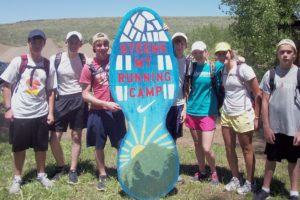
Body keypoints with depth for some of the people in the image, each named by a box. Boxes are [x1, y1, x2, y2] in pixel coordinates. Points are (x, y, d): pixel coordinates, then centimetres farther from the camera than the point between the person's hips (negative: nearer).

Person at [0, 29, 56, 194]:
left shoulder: (48, 66, 3)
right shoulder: (18, 62, -4)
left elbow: (50, 91, 7)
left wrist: (50, 112, 2)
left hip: (41, 114, 2)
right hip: (19, 114, -2)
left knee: (41, 146, 12)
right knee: (19, 147, 10)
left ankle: (41, 175, 31)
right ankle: (17, 178, 27)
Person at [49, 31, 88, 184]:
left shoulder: (84, 60, 1)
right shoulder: (55, 59, -1)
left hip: (78, 100, 0)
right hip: (61, 100, 0)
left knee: (76, 136, 6)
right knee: (54, 138, -1)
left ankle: (73, 170, 20)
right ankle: (61, 167, 22)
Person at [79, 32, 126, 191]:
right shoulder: (89, 67, -4)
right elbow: (85, 95, -5)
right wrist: (105, 104, -14)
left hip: (116, 110, 1)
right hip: (98, 112, 0)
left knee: (122, 144, 8)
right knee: (99, 146, 11)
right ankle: (102, 175, 29)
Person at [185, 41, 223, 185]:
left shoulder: (215, 66, -5)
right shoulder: (192, 67, 4)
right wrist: (185, 107, 5)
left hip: (207, 112, -4)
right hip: (192, 111, 4)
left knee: (206, 148, -6)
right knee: (197, 145, 13)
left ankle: (214, 172, 20)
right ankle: (202, 172, 31)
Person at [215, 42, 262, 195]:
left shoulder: (243, 69, -14)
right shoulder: (223, 70, 5)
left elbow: (258, 94, -11)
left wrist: (256, 117, -11)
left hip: (242, 115, -6)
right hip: (226, 114, 6)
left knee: (246, 149, 6)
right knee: (229, 148, 11)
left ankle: (250, 182, 21)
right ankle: (235, 179, 28)